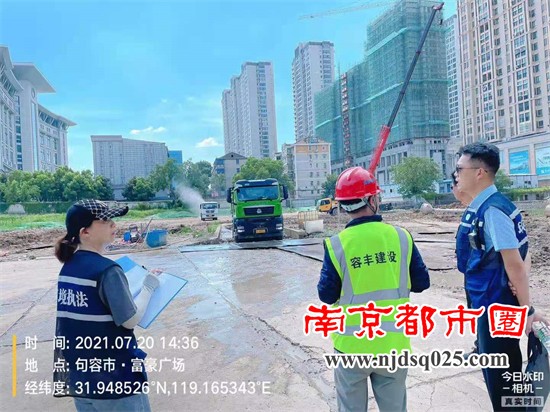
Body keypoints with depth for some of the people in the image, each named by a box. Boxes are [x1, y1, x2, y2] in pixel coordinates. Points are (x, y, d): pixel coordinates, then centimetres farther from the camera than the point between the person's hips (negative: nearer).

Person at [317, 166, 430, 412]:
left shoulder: (337, 244, -15)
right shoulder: (400, 236, -8)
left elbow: (327, 295, -8)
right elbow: (422, 283, 1)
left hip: (352, 345, -2)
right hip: (394, 343, 2)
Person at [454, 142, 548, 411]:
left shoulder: (493, 209, -23)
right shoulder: (478, 208, 6)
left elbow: (514, 262, -23)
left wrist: (527, 309, -18)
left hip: (497, 306, -9)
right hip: (487, 303, 9)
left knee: (501, 375, 7)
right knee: (496, 369, 24)